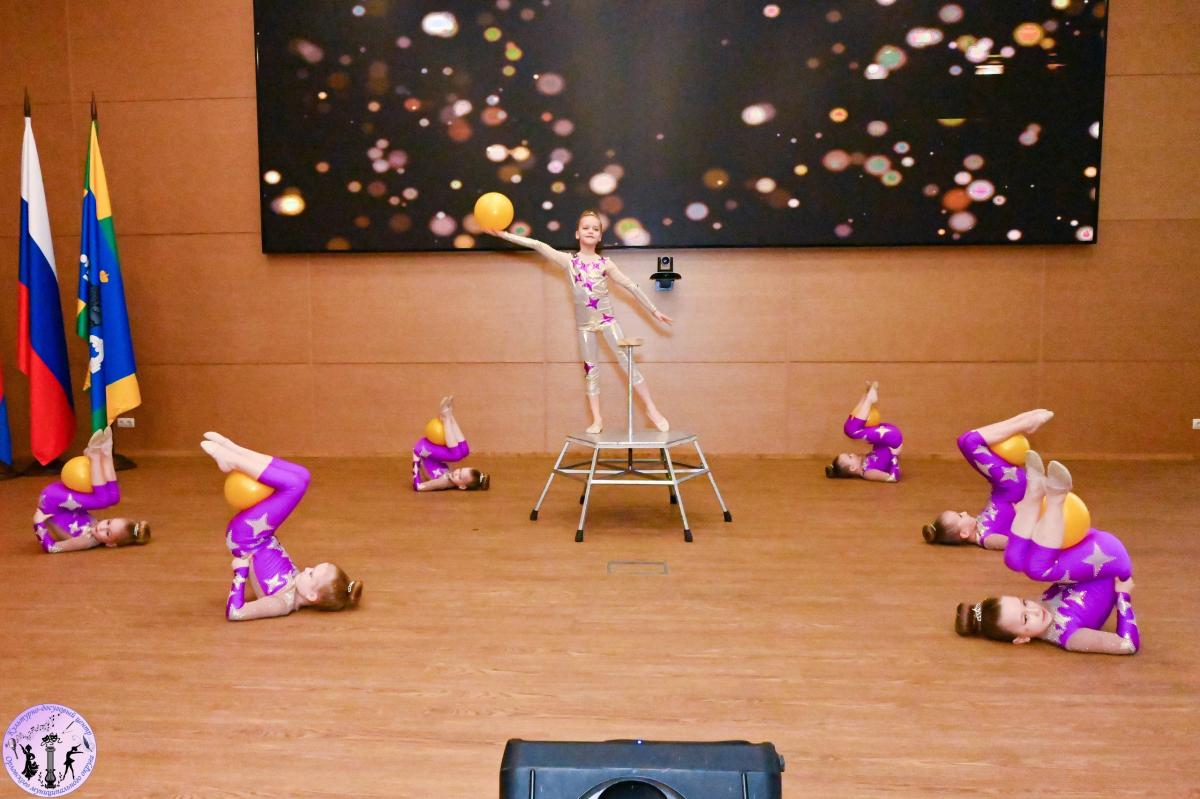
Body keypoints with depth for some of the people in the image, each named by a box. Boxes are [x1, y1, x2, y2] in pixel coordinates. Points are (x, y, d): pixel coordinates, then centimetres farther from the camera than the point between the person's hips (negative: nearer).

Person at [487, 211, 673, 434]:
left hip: (606, 317, -1)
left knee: (626, 360, -6)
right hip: (584, 322, 2)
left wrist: (654, 310, 1)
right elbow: (537, 245, -6)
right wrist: (502, 234, -8)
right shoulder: (569, 261, -1)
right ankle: (597, 419, 11)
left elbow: (631, 286, 1)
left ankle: (652, 410, 0)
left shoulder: (605, 263, -3)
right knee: (590, 368, 5)